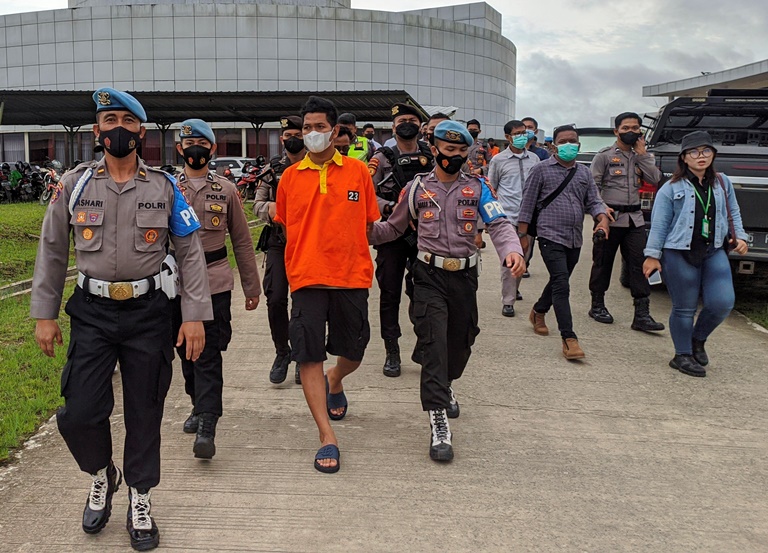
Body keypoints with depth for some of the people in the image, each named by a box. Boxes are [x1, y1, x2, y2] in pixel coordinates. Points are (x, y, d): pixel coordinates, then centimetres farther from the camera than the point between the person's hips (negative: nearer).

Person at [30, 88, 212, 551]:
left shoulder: (165, 187, 1)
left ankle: (139, 500, 26)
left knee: (145, 413, 7)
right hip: (92, 312, 1)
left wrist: (196, 316, -6)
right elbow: (52, 252, 9)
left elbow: (191, 252, 1)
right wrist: (44, 315, 6)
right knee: (80, 414, -3)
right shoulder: (73, 185, 3)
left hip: (149, 312, -1)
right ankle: (102, 475, 28)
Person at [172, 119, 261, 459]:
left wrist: (252, 287, 9)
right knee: (186, 352, 13)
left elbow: (242, 240, 10)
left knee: (209, 355, -8)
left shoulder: (226, 190, 6)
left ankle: (207, 428, -10)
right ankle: (199, 406, 33)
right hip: (176, 284, 2)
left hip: (215, 284, -2)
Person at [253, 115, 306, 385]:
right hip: (278, 241, 1)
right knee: (275, 299, -3)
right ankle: (282, 352, 17)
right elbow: (257, 204, 9)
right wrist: (268, 208, -13)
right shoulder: (272, 168, 9)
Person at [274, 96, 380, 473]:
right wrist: (305, 258, 10)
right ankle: (327, 438, 5)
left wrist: (348, 253, 3)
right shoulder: (291, 176, 5)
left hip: (352, 277, 0)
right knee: (309, 357, -4)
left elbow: (367, 223, 9)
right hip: (306, 279, 0)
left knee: (353, 353, 11)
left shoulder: (358, 171, 2)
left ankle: (335, 382, 47)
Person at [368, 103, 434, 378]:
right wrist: (390, 208, -17)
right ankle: (392, 352, 12)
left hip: (425, 233, 2)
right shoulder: (382, 159, 3)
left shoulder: (432, 157, 10)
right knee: (390, 293, 3)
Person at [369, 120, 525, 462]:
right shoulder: (417, 188, 3)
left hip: (465, 276, 2)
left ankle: (446, 385, 48)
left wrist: (512, 250, -29)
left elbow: (499, 224, -8)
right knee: (433, 344, -12)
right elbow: (393, 228, 10)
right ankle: (438, 424, -12)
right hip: (430, 276, -2)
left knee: (461, 340, 16)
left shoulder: (477, 188, 3)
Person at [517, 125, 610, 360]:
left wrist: (602, 218, -11)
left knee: (558, 282, 17)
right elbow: (528, 202, 0)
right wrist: (523, 234, -3)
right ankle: (569, 339, -16)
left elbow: (593, 201, 11)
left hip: (575, 239, 6)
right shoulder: (542, 169, 0)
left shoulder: (584, 173, 14)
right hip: (551, 237, -6)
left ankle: (538, 312, 44)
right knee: (561, 284, -14)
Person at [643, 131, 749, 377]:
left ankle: (698, 340, 23)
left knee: (722, 303, -5)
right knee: (684, 308, 3)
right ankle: (683, 355, 19)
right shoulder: (672, 188, -2)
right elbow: (659, 224, -2)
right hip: (680, 255, -4)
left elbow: (733, 214, 21)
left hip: (714, 253, 4)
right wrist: (653, 255, -4)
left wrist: (740, 236, 5)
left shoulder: (723, 183, 12)